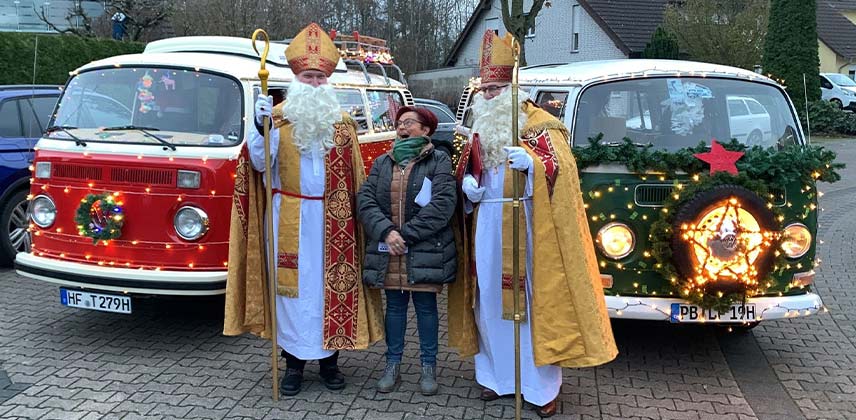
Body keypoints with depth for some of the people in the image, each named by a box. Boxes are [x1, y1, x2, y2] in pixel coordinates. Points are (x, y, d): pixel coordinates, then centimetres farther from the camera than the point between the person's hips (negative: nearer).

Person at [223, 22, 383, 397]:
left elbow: (355, 176, 9)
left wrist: (359, 214, 6)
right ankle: (294, 361, 15)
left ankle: (329, 359, 19)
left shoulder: (342, 122, 6)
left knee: (332, 284, 5)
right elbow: (260, 163, -8)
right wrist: (260, 126, -23)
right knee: (292, 284, 3)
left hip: (332, 220, 2)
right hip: (290, 218, -1)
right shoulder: (278, 116, 0)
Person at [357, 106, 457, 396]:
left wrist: (407, 234, -16)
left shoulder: (439, 161, -2)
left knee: (426, 306, 6)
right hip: (387, 251, 3)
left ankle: (429, 367, 19)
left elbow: (443, 203, -14)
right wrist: (386, 231, -16)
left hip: (425, 250, -3)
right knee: (394, 306, 12)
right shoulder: (382, 163, 11)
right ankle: (393, 365, 23)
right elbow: (365, 199, 0)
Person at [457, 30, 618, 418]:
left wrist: (532, 163, -29)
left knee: (534, 298, -3)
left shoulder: (542, 125, -3)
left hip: (527, 226, -5)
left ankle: (542, 386, 7)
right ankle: (496, 375, 22)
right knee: (492, 298, 9)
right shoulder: (479, 129, 16)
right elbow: (467, 168, 25)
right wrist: (467, 183, 3)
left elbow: (561, 168, -11)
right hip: (489, 227, 6)